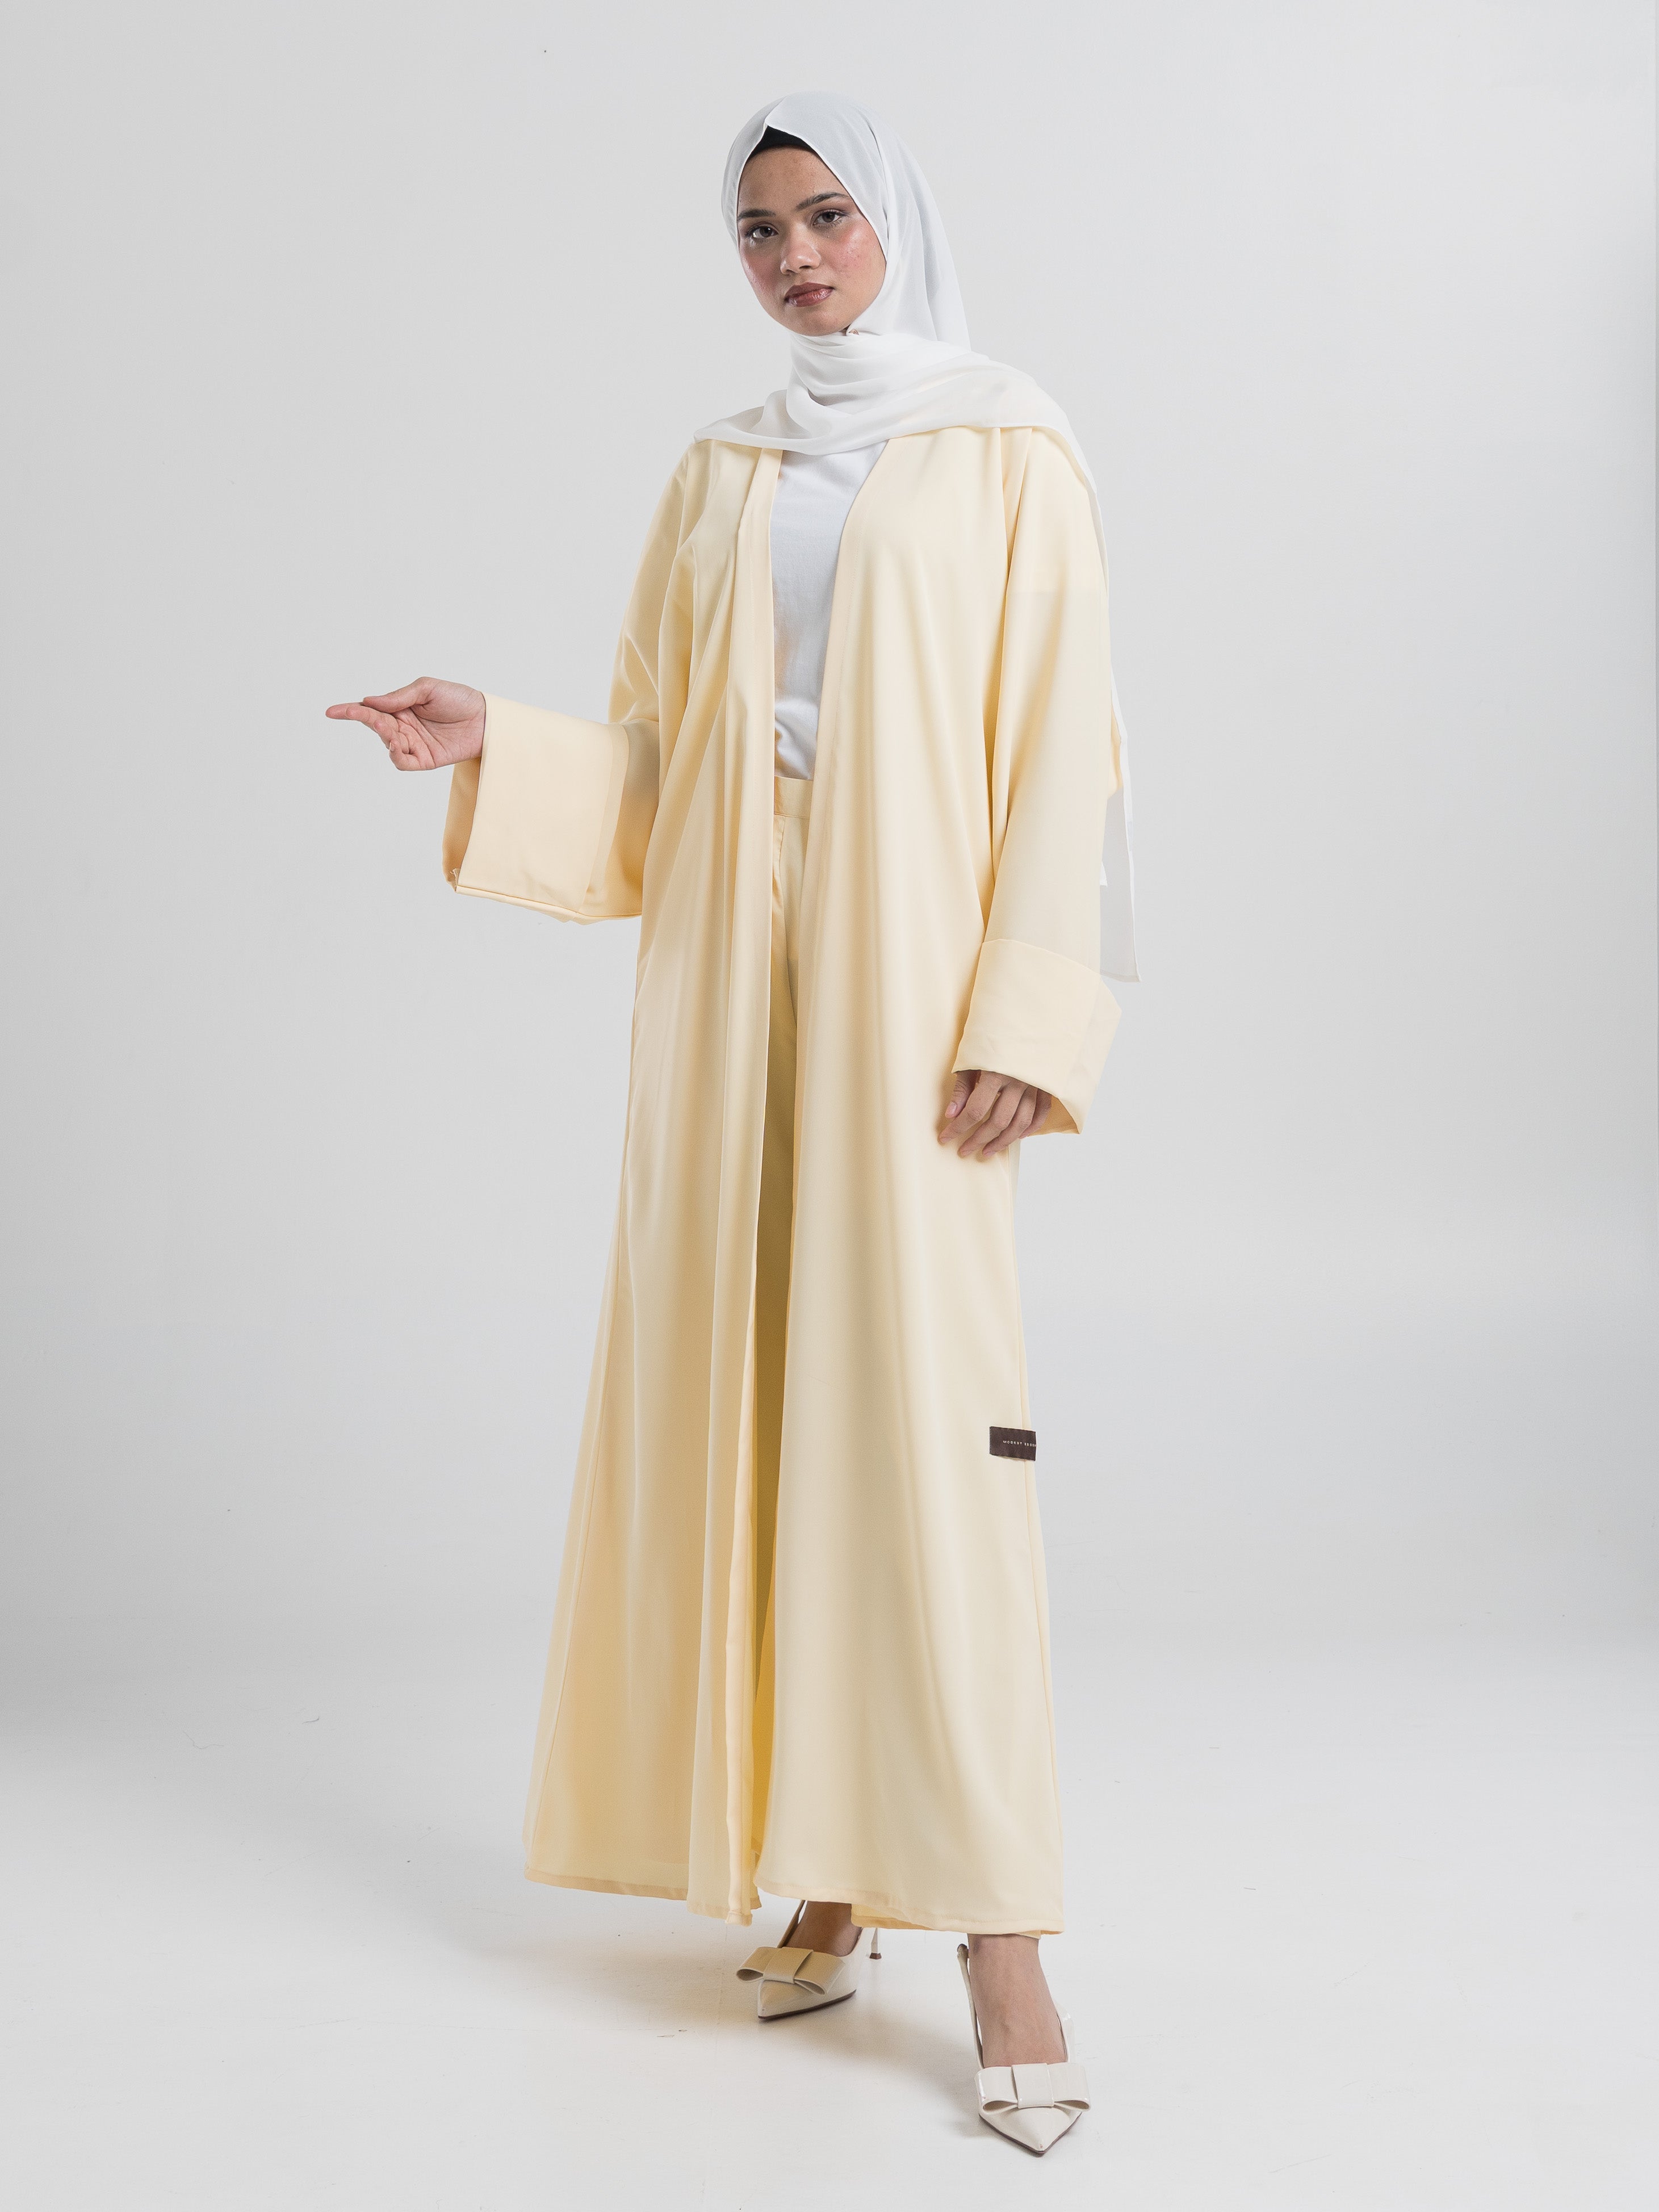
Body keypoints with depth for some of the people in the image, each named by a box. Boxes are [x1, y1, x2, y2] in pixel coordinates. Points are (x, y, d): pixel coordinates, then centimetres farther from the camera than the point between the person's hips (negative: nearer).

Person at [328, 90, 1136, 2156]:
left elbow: (1060, 737, -4)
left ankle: (992, 1926, -7)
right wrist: (494, 747, -3)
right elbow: (653, 753, 15)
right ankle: (822, 1865, 12)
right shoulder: (716, 475, 17)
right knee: (753, 1389, 2)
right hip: (726, 970, 5)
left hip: (903, 956, -4)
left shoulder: (1008, 448, 4)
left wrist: (1025, 1014, -13)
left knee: (927, 1398, -11)